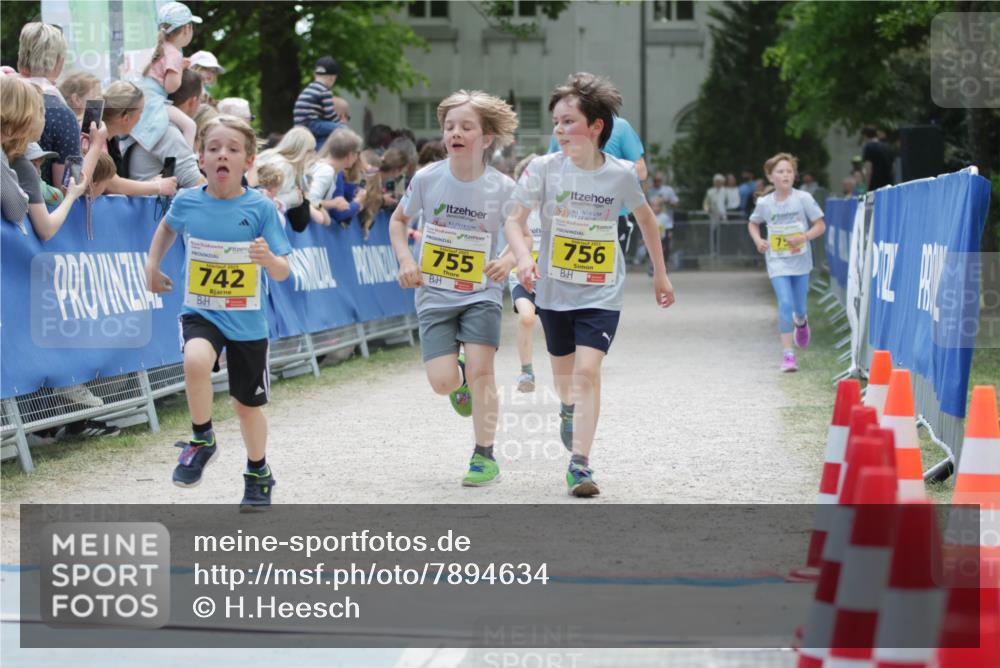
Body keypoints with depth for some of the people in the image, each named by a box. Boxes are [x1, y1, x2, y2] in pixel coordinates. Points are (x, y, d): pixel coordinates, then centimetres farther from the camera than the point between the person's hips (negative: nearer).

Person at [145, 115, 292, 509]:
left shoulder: (261, 209, -13)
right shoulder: (186, 202, -6)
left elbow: (282, 274, -12)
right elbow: (167, 228, 20)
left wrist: (269, 258, -33)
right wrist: (153, 266, 12)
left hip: (248, 322, 0)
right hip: (200, 313, 0)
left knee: (247, 404, 13)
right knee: (196, 360, -33)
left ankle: (258, 474, 40)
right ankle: (202, 441, -9)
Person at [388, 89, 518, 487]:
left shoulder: (502, 188, -10)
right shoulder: (427, 179, -8)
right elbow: (399, 219, 10)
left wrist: (509, 261, -19)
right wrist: (405, 259, -6)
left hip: (481, 294, -1)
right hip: (435, 295, 1)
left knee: (481, 370, -14)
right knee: (442, 382, -10)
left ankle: (484, 456, -1)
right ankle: (460, 377, 29)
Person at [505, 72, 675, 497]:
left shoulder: (621, 174, -9)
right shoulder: (544, 168, -11)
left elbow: (645, 218, 9)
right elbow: (514, 219, -9)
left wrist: (660, 273, 16)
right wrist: (523, 257, -29)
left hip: (602, 292, -2)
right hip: (555, 288, 2)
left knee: (587, 370, -17)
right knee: (563, 367, 20)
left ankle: (580, 463, -16)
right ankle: (568, 409, 56)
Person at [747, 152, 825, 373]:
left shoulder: (803, 198, -10)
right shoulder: (764, 203, -5)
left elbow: (820, 225, -5)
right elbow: (753, 223, 14)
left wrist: (803, 237, -21)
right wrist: (758, 240, -5)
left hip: (800, 261, 1)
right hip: (778, 262, -1)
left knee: (799, 308, 11)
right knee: (785, 304, -15)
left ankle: (801, 322, 51)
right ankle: (788, 354, -11)